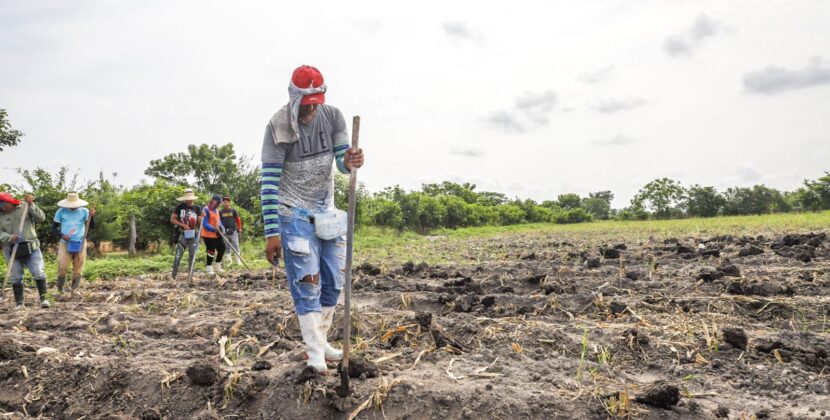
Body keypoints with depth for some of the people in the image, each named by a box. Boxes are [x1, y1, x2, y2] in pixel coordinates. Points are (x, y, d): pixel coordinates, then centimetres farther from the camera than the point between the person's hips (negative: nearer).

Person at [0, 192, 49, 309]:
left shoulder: (25, 208, 3)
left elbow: (41, 218, -7)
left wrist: (31, 204, -16)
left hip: (31, 247, -2)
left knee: (39, 273, -6)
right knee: (16, 277, 6)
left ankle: (43, 298, 1)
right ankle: (19, 303, 13)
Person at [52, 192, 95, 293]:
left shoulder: (84, 211, 2)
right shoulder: (61, 212, 2)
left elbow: (92, 226, -3)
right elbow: (53, 228, 6)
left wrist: (92, 217, -22)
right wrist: (61, 235, -14)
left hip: (80, 243, 1)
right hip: (65, 243, -1)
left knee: (78, 268, 3)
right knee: (62, 266, -9)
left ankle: (74, 290, 12)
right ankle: (60, 289, 8)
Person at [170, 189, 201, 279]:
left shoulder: (196, 208, 4)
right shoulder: (180, 207, -3)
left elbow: (199, 222, 4)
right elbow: (172, 219, -4)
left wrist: (202, 217, -17)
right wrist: (183, 225, -15)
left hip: (193, 235, 3)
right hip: (182, 234, -3)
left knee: (192, 256, 8)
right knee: (178, 255, -5)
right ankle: (173, 276, 0)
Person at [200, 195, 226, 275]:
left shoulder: (216, 210, 12)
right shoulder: (206, 210, -17)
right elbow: (205, 224, -21)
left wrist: (221, 227, 0)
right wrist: (214, 229, -28)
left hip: (217, 234, 9)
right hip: (208, 235, -9)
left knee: (222, 248, 11)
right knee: (211, 251, -5)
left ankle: (217, 267, 26)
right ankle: (209, 269, 10)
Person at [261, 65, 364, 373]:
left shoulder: (332, 117, -6)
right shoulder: (278, 127, -18)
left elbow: (342, 163, -2)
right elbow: (269, 183, -17)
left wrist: (350, 162, -29)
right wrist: (271, 233, -20)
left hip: (326, 210, 5)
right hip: (295, 214, -5)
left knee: (333, 281, 10)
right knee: (307, 283, -7)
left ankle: (321, 340, 26)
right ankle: (315, 353, 2)